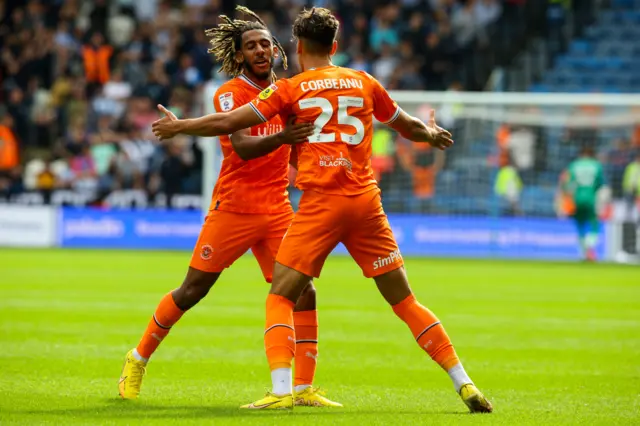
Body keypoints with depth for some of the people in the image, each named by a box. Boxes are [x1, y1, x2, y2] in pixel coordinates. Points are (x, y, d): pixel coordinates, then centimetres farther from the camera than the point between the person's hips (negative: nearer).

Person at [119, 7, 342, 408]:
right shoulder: (230, 93, -8)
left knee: (303, 291, -8)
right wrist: (280, 137, -40)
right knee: (193, 289, 2)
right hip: (233, 207, -5)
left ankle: (304, 388, -3)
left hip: (277, 208, 5)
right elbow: (242, 146, -23)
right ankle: (138, 359, 22)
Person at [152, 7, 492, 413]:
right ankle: (465, 384, 4)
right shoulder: (364, 82, 12)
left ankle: (282, 390, -16)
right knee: (405, 301, 8)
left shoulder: (290, 89, 2)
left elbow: (227, 123, 1)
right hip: (366, 201, 4)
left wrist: (179, 126, 17)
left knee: (280, 298, 2)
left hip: (320, 204, -3)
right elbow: (408, 126, 26)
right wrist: (433, 134, 49)